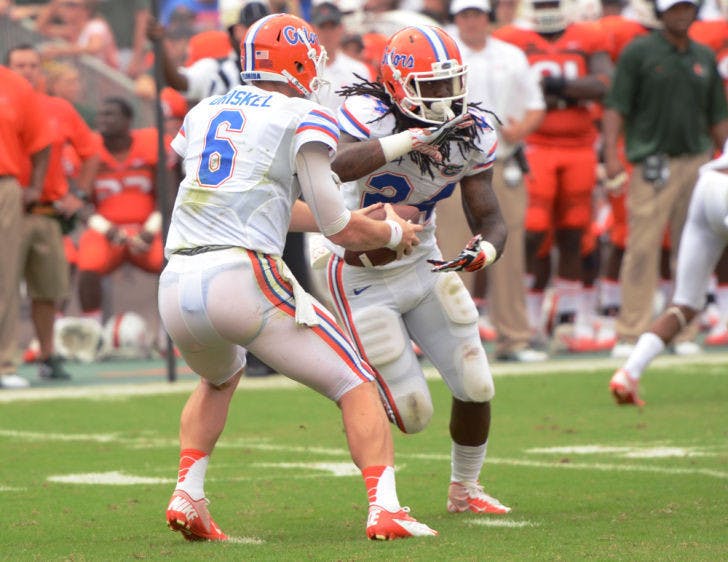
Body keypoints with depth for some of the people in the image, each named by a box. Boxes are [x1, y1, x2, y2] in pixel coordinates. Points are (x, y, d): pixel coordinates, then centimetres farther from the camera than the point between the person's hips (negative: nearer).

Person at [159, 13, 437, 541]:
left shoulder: (201, 114, 22)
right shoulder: (305, 120, 4)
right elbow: (338, 229, 2)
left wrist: (348, 220, 39)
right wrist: (393, 233, 23)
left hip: (177, 286, 6)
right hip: (244, 279, -6)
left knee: (220, 378, 37)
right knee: (356, 385, 8)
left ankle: (187, 497, 22)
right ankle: (385, 509, -8)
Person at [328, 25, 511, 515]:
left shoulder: (471, 134, -9)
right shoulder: (369, 117, -27)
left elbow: (489, 219, -6)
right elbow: (330, 167, -49)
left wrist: (486, 249, -30)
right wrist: (412, 138, -54)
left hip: (424, 267, 6)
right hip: (365, 283, -6)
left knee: (476, 389, 4)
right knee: (412, 414, -6)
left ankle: (464, 491, 30)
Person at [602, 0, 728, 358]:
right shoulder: (639, 52, 0)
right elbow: (616, 106, -4)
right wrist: (612, 153, -15)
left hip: (697, 163, 5)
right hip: (653, 164, -5)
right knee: (642, 250, -9)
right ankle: (630, 335, -7)